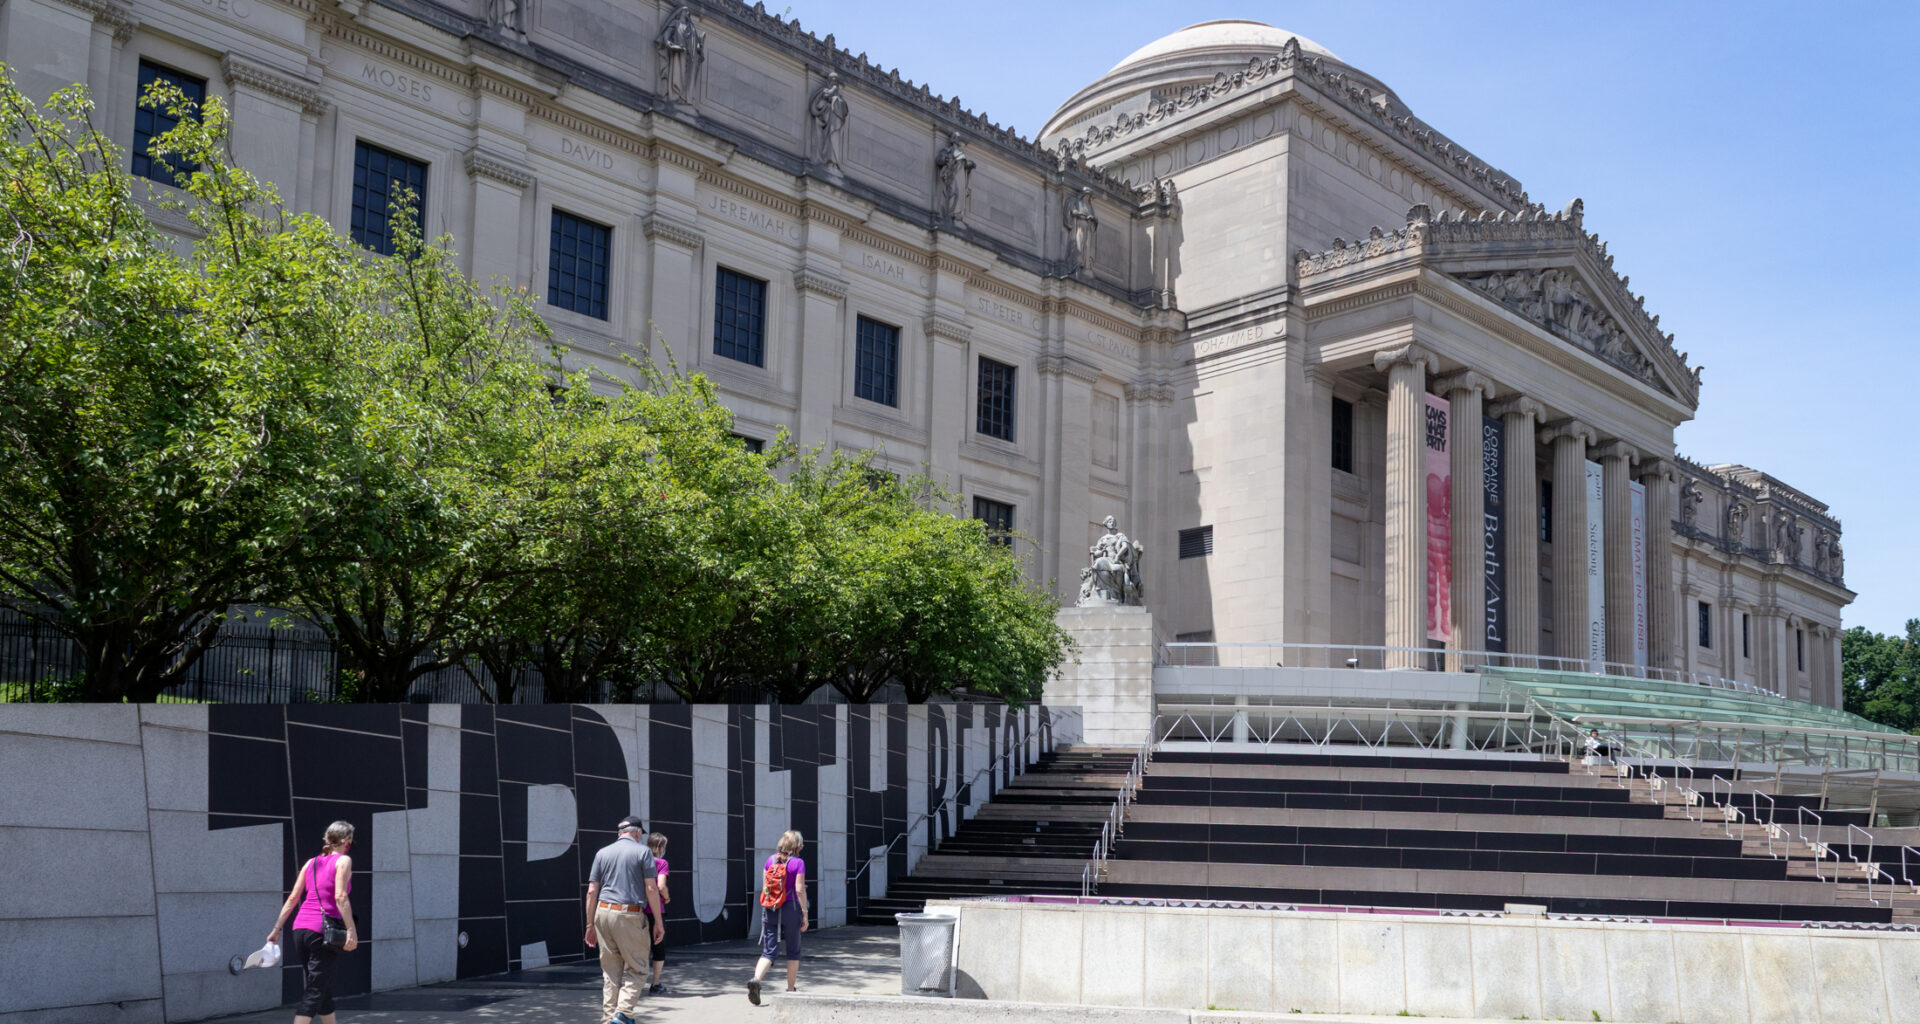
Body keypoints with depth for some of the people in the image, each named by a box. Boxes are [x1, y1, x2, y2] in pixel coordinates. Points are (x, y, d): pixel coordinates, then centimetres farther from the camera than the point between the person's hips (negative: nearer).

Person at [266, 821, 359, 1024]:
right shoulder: (343, 860, -2)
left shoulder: (311, 863, 16)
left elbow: (292, 898, 13)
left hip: (300, 927, 7)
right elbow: (340, 896, -15)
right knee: (314, 993, -6)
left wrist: (277, 929, 18)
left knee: (324, 990, 17)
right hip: (323, 930, -7)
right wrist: (351, 930, -18)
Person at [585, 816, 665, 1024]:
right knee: (636, 969, 4)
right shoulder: (643, 851, 2)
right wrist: (658, 923, 0)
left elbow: (591, 891, 8)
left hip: (603, 913, 4)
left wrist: (590, 925, 13)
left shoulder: (602, 853, 13)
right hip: (630, 915, -4)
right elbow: (651, 889, -4)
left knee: (610, 970, 12)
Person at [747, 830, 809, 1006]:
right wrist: (805, 914, -6)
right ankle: (791, 990, 20)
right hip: (791, 909, -3)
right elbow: (800, 890, -12)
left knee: (768, 951, 4)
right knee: (793, 951, 14)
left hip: (770, 910, 3)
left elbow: (764, 888, 8)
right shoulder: (798, 863, -8)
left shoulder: (770, 860, 5)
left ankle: (756, 980, -21)